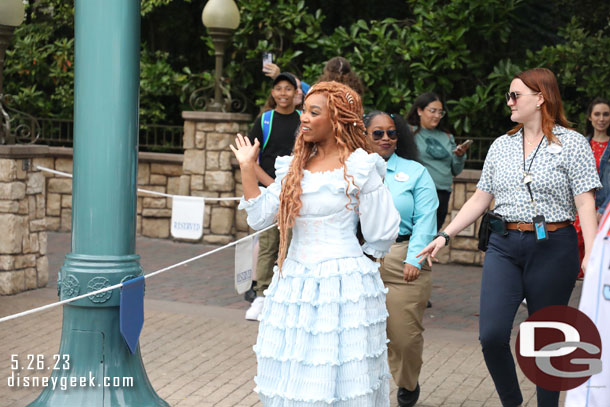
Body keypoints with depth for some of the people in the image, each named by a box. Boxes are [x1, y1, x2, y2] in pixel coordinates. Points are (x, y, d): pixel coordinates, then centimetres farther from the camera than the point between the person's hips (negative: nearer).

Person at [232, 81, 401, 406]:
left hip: (342, 285, -6)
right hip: (294, 279, 6)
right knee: (292, 376, 9)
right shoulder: (294, 167, 11)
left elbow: (380, 236, -4)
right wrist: (247, 168, 4)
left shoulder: (360, 169, -7)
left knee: (340, 378, -3)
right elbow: (259, 217, 6)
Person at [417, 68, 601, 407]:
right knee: (492, 335, -8)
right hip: (504, 246, 4)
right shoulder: (501, 147, 13)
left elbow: (585, 204, -7)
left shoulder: (572, 143, -2)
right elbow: (480, 199, 16)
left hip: (553, 248, -4)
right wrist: (445, 235, 9)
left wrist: (591, 257, -17)